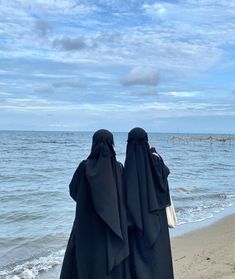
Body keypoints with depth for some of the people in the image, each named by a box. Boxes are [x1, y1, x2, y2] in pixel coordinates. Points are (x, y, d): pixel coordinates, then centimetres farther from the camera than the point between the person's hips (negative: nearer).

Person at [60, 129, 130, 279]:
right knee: (114, 263, 13)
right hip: (115, 226, 2)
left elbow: (73, 190, 2)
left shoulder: (85, 166, -11)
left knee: (87, 261, 11)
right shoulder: (119, 168, -5)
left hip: (88, 225, -2)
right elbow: (124, 197, 3)